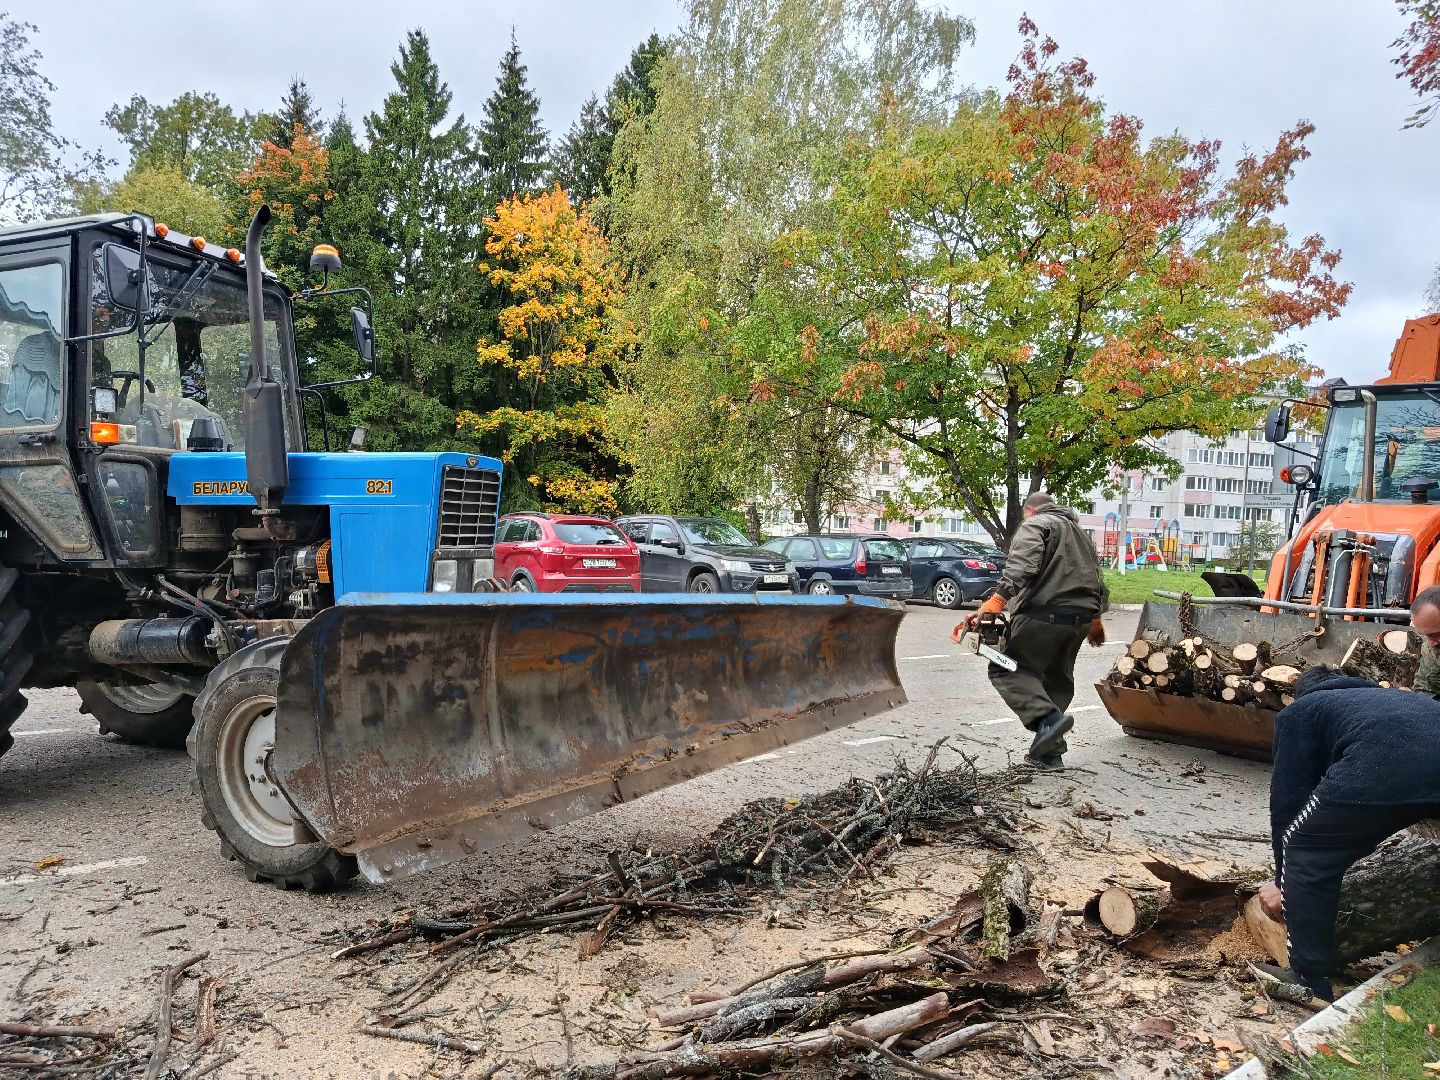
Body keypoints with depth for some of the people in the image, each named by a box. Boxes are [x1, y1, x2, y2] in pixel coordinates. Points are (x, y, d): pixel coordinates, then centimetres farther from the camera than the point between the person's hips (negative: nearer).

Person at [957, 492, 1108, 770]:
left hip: (1045, 613, -8)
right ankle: (1050, 752, 13)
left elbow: (1022, 567, -17)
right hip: (1081, 618, 8)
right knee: (1057, 680, 15)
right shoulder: (1080, 533, 28)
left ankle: (1047, 718, -22)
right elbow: (1097, 580, 33)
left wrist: (994, 603, -25)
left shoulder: (1034, 525, 2)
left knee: (1007, 669, -2)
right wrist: (1095, 620, 45)